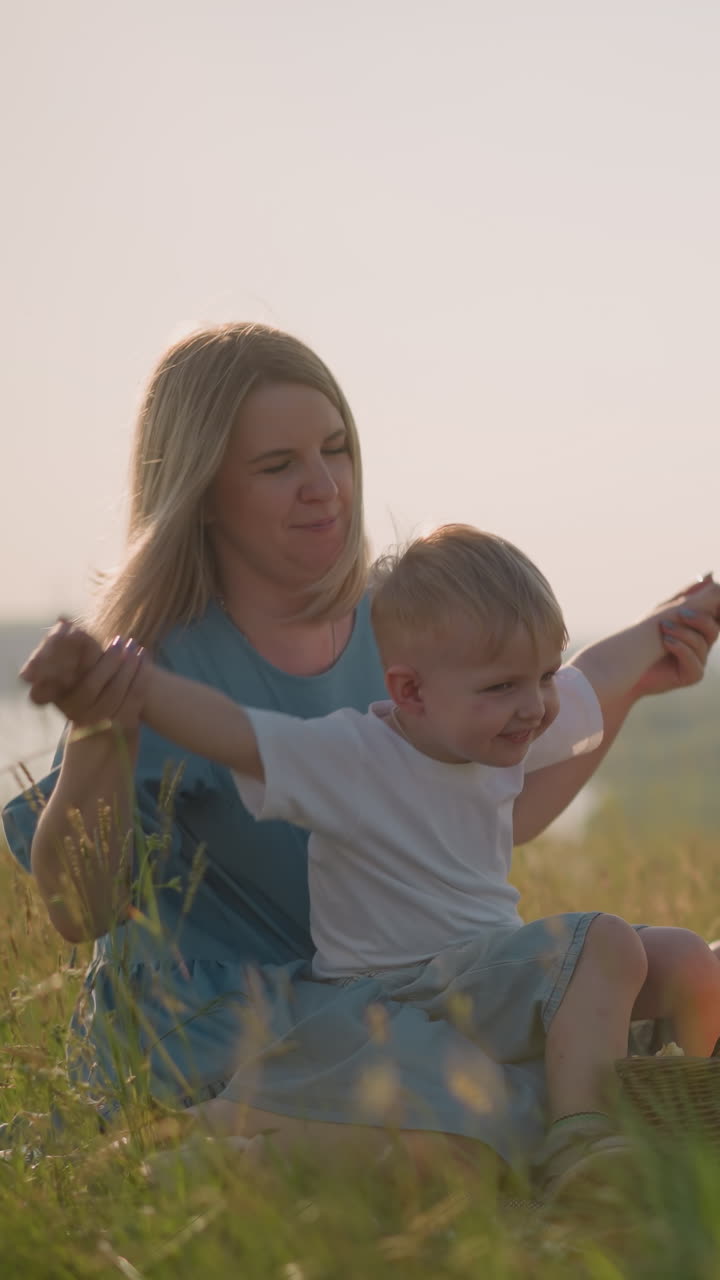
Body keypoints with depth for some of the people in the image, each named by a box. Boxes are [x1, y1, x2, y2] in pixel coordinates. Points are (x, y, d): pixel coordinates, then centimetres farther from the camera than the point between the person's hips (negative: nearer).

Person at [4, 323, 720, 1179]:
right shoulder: (161, 666, -14)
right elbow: (79, 913, -21)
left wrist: (627, 686, 11)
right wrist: (97, 739, -38)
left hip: (371, 998, 8)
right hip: (214, 1017, -7)